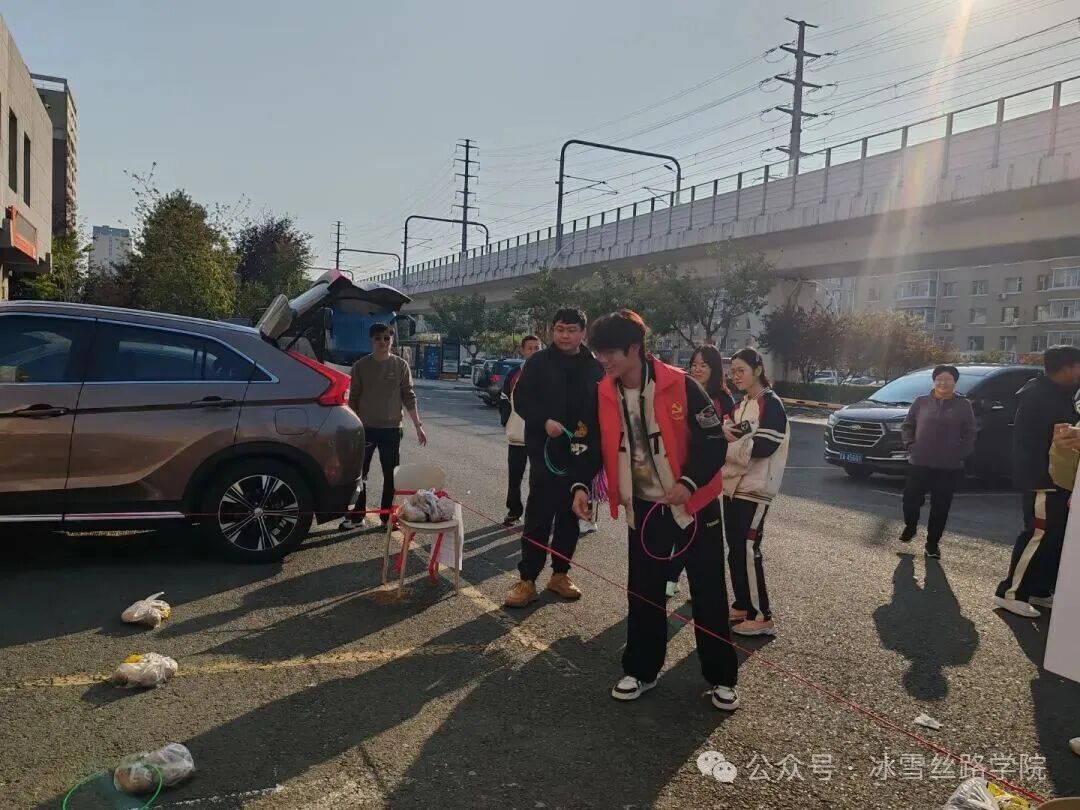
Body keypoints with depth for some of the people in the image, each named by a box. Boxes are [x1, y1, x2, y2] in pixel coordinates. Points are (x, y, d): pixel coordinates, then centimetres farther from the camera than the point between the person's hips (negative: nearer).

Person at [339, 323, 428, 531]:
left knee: (391, 475, 5)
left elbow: (409, 397, 1)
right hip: (365, 427, 0)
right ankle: (355, 514, 17)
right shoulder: (360, 366, -1)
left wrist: (418, 426, -2)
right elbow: (353, 398, 3)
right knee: (359, 473, 6)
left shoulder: (401, 366, -1)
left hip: (391, 428, 0)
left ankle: (387, 516, 17)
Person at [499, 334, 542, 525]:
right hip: (517, 437, 2)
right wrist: (507, 422, 3)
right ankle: (514, 511, 21)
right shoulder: (514, 375, 2)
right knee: (514, 477, 9)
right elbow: (504, 400, 10)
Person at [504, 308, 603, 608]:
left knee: (570, 515, 11)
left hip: (581, 452, 3)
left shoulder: (595, 367, 6)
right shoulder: (538, 362, 0)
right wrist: (545, 421, -19)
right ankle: (527, 580, 4)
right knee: (539, 515, -3)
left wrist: (591, 435, -7)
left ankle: (560, 574, 25)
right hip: (546, 449, -3)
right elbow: (521, 398, -3)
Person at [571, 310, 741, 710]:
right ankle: (640, 671, 28)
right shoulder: (604, 394, -4)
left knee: (709, 593, 6)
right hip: (643, 506, 4)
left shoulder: (680, 386, -19)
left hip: (694, 503, -4)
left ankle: (721, 678, 22)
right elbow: (595, 445, 5)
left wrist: (688, 483, -26)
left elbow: (714, 441, -15)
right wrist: (581, 485, -10)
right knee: (643, 591, 11)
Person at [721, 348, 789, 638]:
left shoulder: (771, 404, -10)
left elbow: (763, 447, -20)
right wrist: (724, 434, -8)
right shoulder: (740, 405, 15)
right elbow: (728, 438, 14)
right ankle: (743, 606, 23)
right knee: (735, 549, 11)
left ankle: (762, 617, -1)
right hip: (732, 485, 8)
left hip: (755, 489, -8)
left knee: (748, 550, -9)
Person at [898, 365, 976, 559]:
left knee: (940, 507, 4)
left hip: (949, 467, 0)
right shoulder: (921, 402, 5)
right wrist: (910, 445, -4)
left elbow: (969, 435, 4)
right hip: (919, 463, 0)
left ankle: (933, 543, 18)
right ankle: (910, 527, 30)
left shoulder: (963, 405, 3)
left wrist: (960, 454, -8)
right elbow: (907, 426, 9)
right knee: (911, 499, 0)